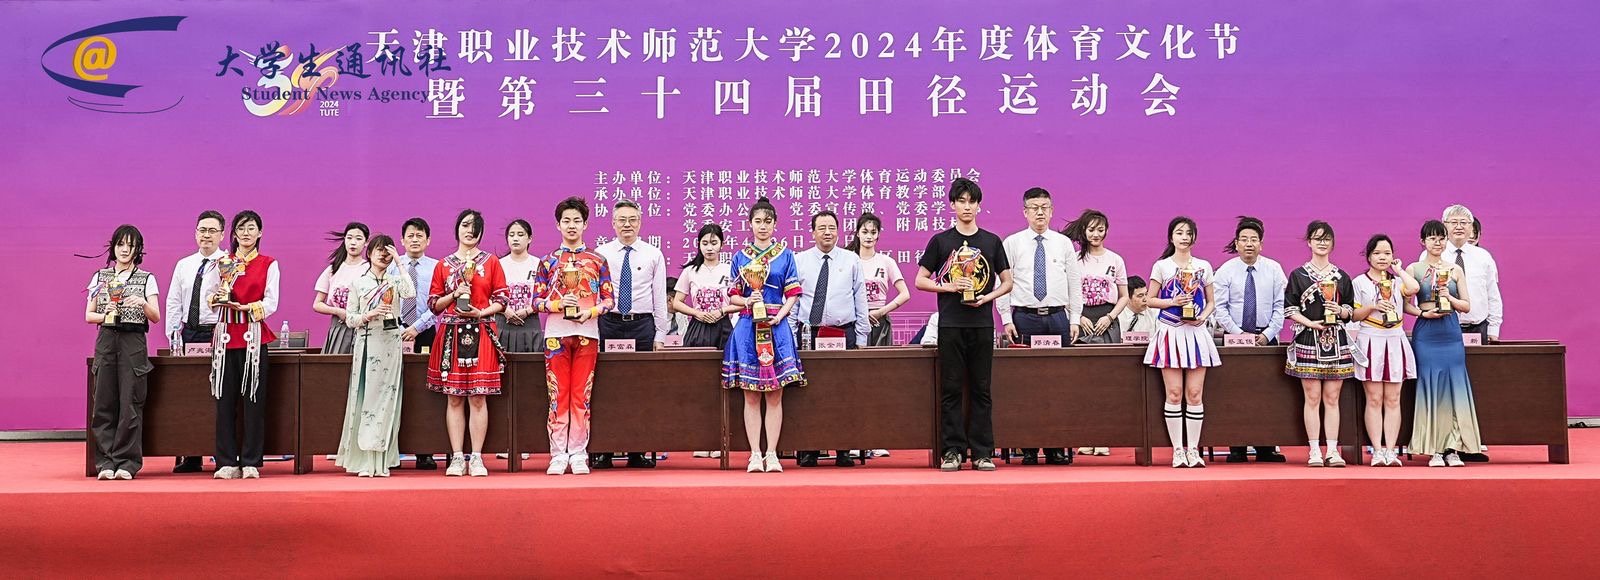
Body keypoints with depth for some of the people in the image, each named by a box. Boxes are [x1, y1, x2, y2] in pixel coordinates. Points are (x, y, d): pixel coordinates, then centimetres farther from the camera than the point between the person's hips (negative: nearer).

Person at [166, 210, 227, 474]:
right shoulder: (183, 265, 15)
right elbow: (173, 302, 15)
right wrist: (174, 336, 6)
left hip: (216, 334, -5)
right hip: (187, 334, 5)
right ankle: (191, 457, 10)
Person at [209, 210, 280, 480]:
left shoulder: (268, 264, 7)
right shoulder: (222, 263, 14)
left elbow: (271, 302, -1)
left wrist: (247, 307, -18)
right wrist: (218, 298, -10)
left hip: (254, 336, -2)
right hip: (226, 334, 2)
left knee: (254, 399, -4)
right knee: (225, 399, 0)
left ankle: (251, 463, 1)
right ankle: (227, 463, 5)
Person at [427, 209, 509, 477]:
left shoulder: (491, 262, 8)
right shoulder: (443, 265, 12)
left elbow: (501, 300, 5)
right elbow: (433, 304, 10)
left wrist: (480, 312, -11)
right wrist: (454, 295, -7)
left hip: (481, 333, -1)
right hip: (451, 334, 1)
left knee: (478, 397, -4)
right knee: (454, 398, 1)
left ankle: (476, 458, 0)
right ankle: (457, 457, 5)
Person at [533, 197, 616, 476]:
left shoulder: (597, 261, 8)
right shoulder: (548, 262, 8)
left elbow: (609, 298, 6)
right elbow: (537, 300, 6)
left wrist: (590, 312, -12)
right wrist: (558, 304, -13)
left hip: (587, 333, 0)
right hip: (556, 334, 0)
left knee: (581, 395, 2)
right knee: (557, 396, 0)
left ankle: (578, 455, 7)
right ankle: (558, 455, 5)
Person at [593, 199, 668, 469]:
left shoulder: (653, 255, 7)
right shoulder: (600, 254, 7)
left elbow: (660, 298, 7)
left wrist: (660, 335, 2)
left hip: (642, 325, 0)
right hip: (608, 323, 0)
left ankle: (637, 452, 6)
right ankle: (603, 452, 5)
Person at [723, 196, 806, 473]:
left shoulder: (786, 256, 8)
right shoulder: (740, 258, 10)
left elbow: (792, 294, 4)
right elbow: (733, 296, 10)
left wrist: (779, 316, -11)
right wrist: (748, 301, -10)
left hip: (777, 327, 0)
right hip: (747, 327, 1)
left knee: (775, 396, -1)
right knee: (751, 396, 0)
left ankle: (772, 454, 3)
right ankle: (755, 454, 4)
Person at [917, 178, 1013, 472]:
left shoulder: (992, 241, 9)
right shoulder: (940, 241, 5)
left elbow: (1007, 282, 12)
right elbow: (920, 281, 6)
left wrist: (988, 296, -6)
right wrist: (949, 287, -9)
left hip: (982, 323, 1)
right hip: (950, 324, -1)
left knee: (981, 390, 3)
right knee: (951, 390, 1)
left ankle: (982, 452, 7)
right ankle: (951, 451, 6)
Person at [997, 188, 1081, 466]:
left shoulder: (1064, 243, 10)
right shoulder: (1012, 243, 4)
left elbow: (1075, 283, 11)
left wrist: (1075, 320, 5)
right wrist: (1007, 319, -5)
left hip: (1058, 318, 2)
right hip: (1024, 318, -1)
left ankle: (1057, 448, 6)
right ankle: (1028, 448, 5)